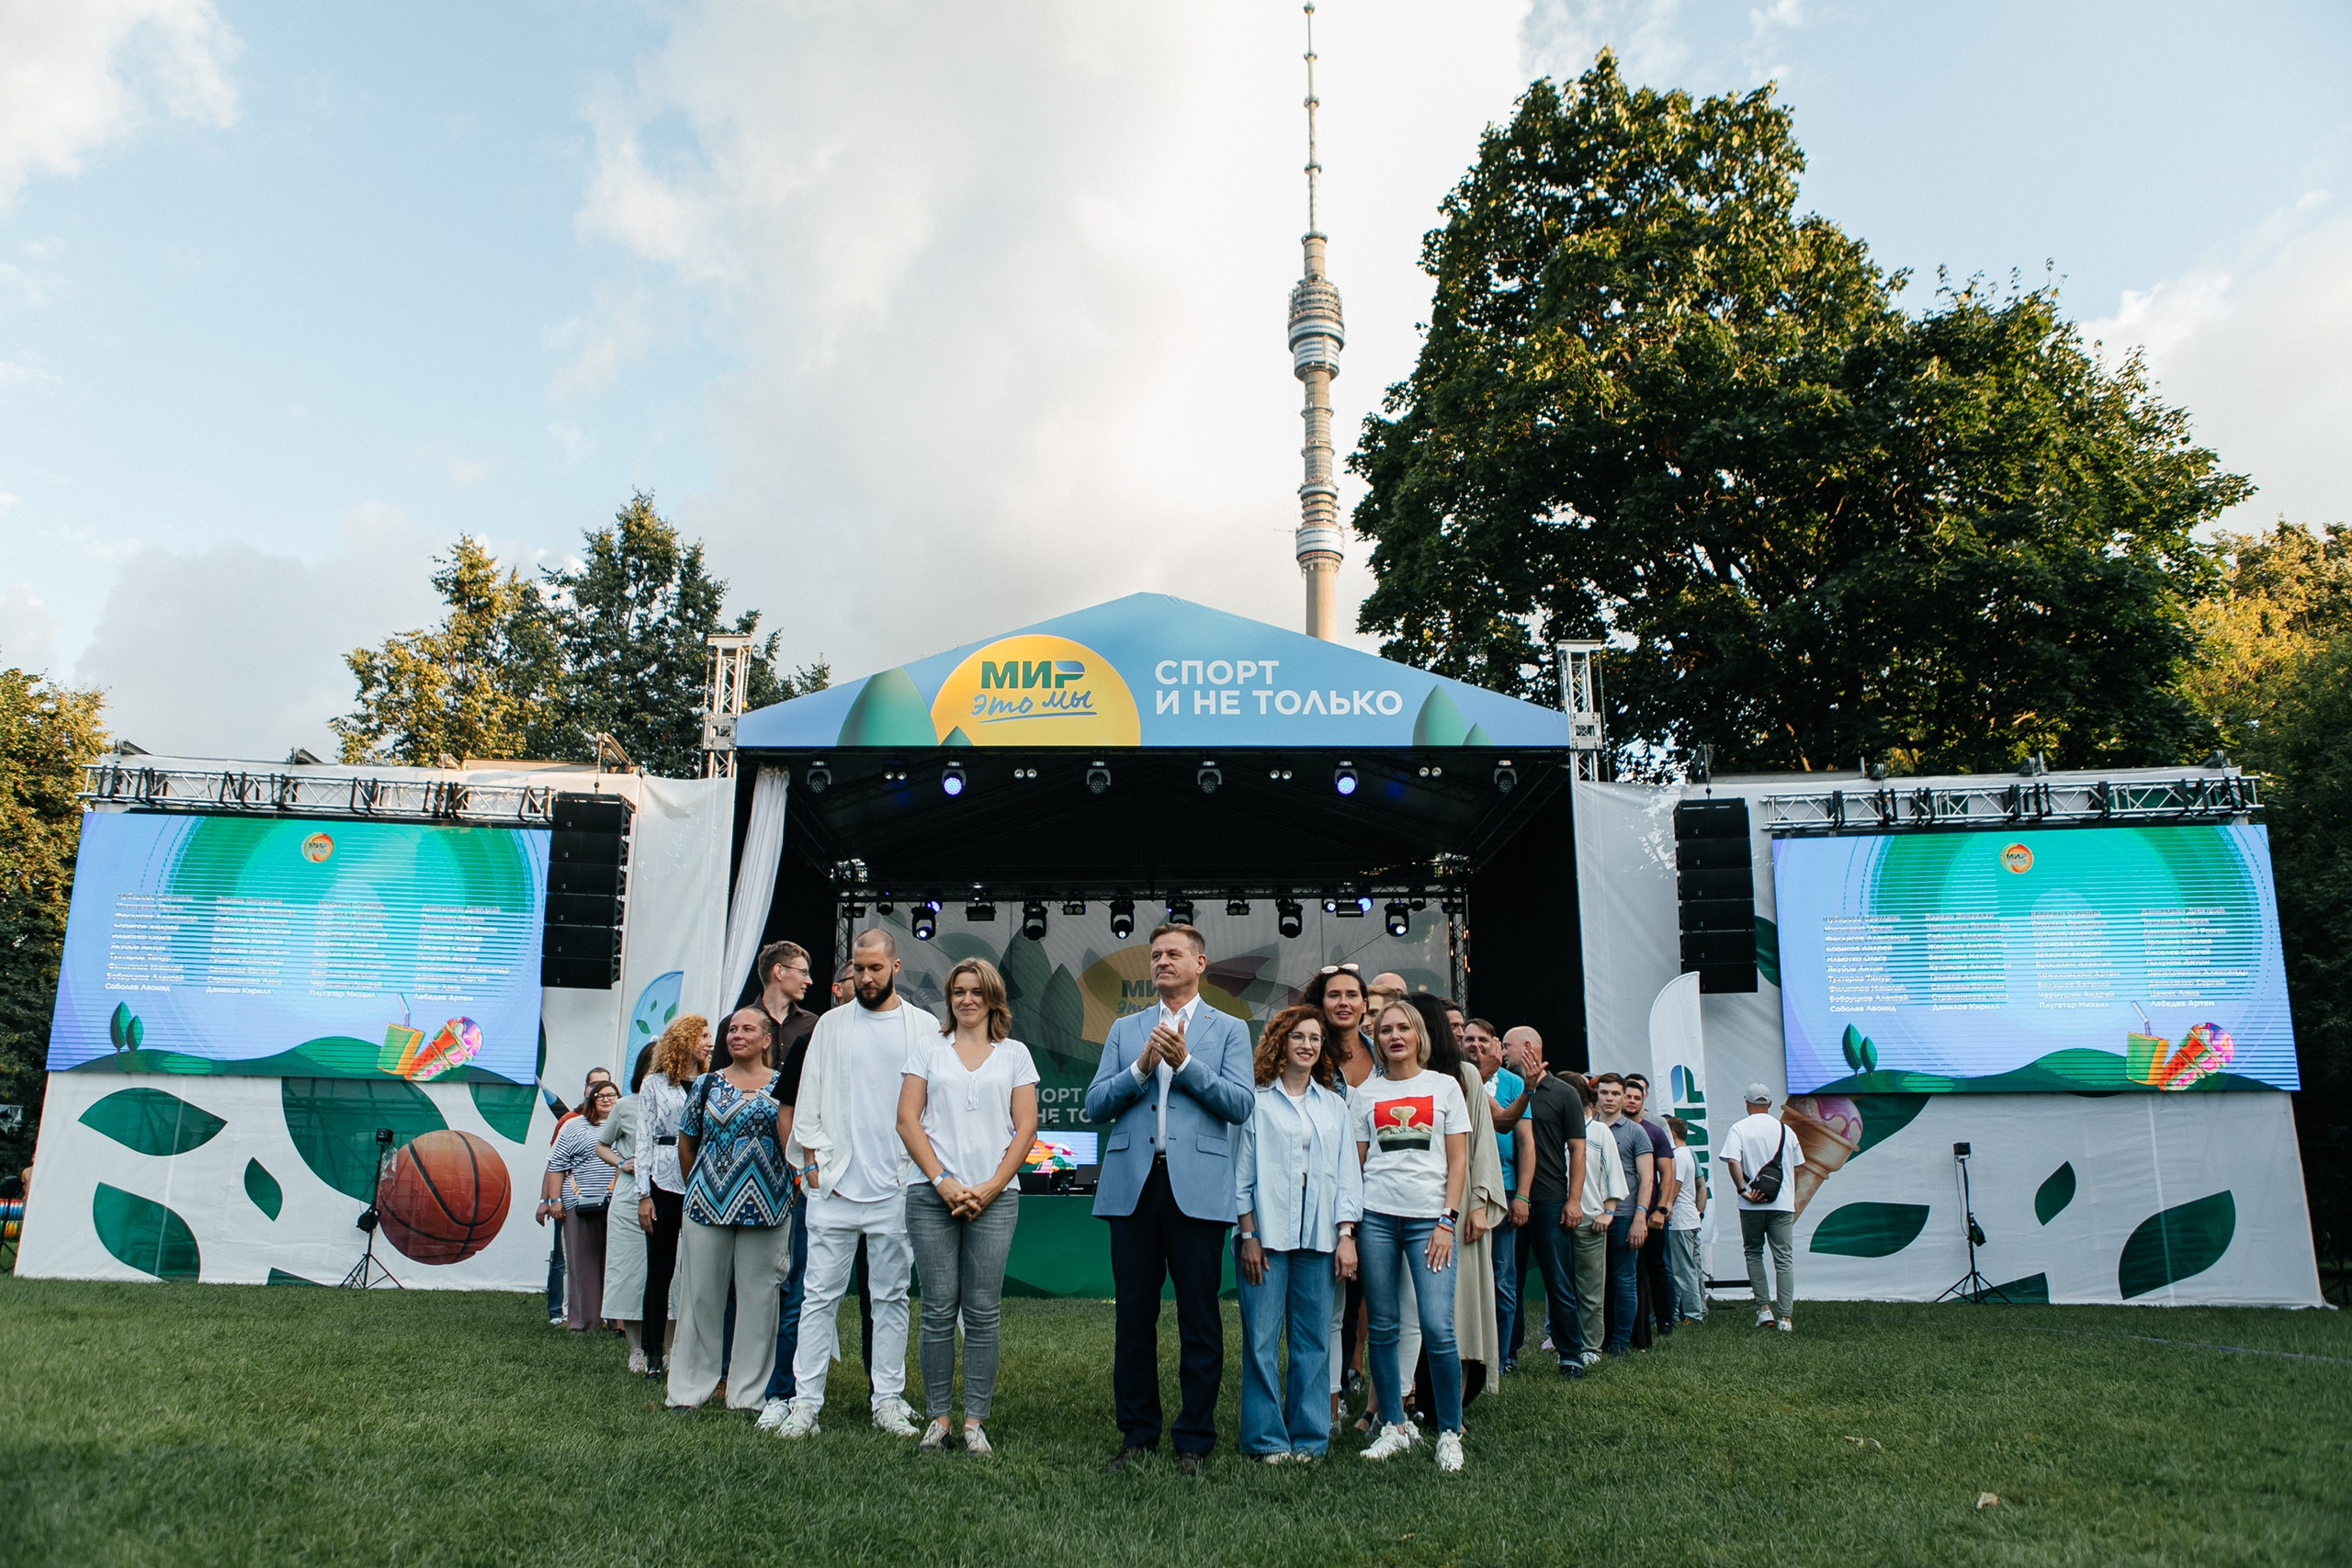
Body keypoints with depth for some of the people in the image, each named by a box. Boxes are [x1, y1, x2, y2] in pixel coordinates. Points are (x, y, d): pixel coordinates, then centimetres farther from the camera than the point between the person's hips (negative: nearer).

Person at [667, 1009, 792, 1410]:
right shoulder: (706, 1084, 9)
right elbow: (686, 1144, 15)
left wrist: (787, 1100, -13)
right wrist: (699, 1187, 12)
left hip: (764, 1207, -1)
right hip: (707, 1207, 1)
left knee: (758, 1297, 3)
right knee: (701, 1294, 6)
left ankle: (749, 1393, 12)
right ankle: (688, 1388, 16)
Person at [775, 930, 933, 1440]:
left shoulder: (924, 1027, 5)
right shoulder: (831, 1025, 10)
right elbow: (808, 1101, 9)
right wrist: (813, 1163, 1)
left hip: (896, 1187, -1)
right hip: (833, 1186, 1)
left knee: (891, 1295, 7)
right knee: (820, 1294, 1)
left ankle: (888, 1398, 15)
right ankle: (805, 1402, 7)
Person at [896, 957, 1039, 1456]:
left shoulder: (1014, 1054, 11)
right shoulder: (927, 1049, 10)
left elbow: (1026, 1126, 5)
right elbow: (907, 1120, 4)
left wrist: (991, 1187, -6)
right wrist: (942, 1181, -7)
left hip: (995, 1197, 0)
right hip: (933, 1195, 0)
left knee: (983, 1312, 0)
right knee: (939, 1309, 2)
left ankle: (975, 1421, 8)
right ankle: (937, 1415, 13)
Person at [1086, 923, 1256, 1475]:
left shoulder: (1229, 1030, 9)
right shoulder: (1125, 1030, 16)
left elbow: (1241, 1105, -4)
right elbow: (1095, 1107, 7)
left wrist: (1185, 1063, -12)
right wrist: (1141, 1067, -7)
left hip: (1197, 1189, -2)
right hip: (1133, 1185, 3)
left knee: (1199, 1319, 2)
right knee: (1133, 1316, 8)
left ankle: (1195, 1439, 14)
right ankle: (1138, 1433, 20)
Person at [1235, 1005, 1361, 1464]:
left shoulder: (1334, 1105, 13)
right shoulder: (1257, 1102, 2)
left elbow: (1347, 1174, 11)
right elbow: (1241, 1175, 1)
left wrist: (1347, 1236, 3)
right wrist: (1248, 1235, -5)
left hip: (1318, 1237, 3)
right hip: (1266, 1235, -3)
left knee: (1313, 1340, 5)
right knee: (1261, 1339, -2)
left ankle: (1308, 1437, 14)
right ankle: (1267, 1439, 8)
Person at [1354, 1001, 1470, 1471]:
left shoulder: (1445, 1086, 8)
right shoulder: (1364, 1094, 11)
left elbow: (1458, 1161, 5)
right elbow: (1355, 1162, 11)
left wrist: (1447, 1221, -5)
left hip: (1430, 1218, -2)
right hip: (1376, 1217, 2)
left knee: (1437, 1328, -10)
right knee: (1382, 1327, 4)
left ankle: (1449, 1432, 6)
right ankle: (1394, 1427, 17)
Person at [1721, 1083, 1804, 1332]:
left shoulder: (1739, 1129, -3)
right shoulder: (1785, 1130, 8)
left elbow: (1732, 1161, -18)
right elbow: (1795, 1167, 14)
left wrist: (1743, 1190, -13)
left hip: (1752, 1204, -2)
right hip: (1783, 1203, 2)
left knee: (1753, 1253, 14)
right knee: (1784, 1258, 3)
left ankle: (1764, 1308, 6)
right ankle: (1785, 1317, -2)